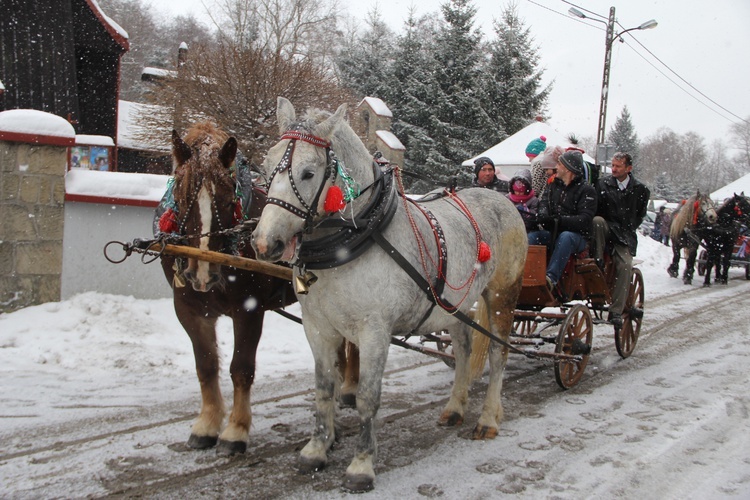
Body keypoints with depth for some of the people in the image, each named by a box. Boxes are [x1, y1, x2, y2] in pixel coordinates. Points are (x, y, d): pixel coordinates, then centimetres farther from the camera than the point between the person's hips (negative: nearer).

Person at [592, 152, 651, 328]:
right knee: (597, 221, -35)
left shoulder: (640, 190, 7)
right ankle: (598, 260, -20)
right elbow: (595, 209, 4)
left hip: (625, 235, 0)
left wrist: (628, 230, 7)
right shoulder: (602, 184, 6)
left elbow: (640, 215, 16)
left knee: (625, 265, -22)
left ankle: (616, 312, -19)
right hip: (605, 228, 0)